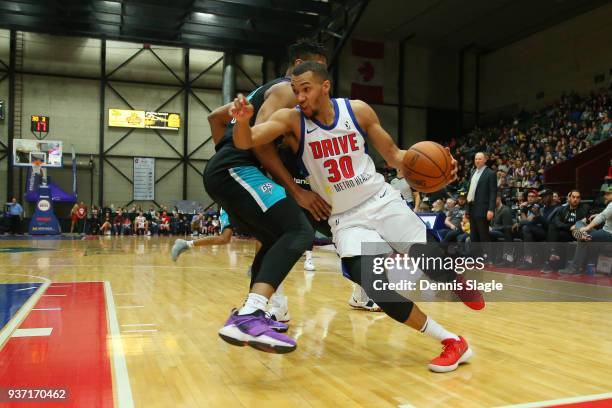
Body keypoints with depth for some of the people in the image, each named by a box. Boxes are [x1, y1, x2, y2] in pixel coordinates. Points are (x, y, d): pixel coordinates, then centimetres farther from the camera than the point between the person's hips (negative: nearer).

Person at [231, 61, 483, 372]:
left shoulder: (358, 110, -4)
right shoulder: (291, 119, -9)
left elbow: (392, 154, 4)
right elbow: (245, 142, -21)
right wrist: (242, 120, -44)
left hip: (382, 201, 1)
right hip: (346, 218, -1)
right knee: (375, 287, -19)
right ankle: (451, 341, -2)